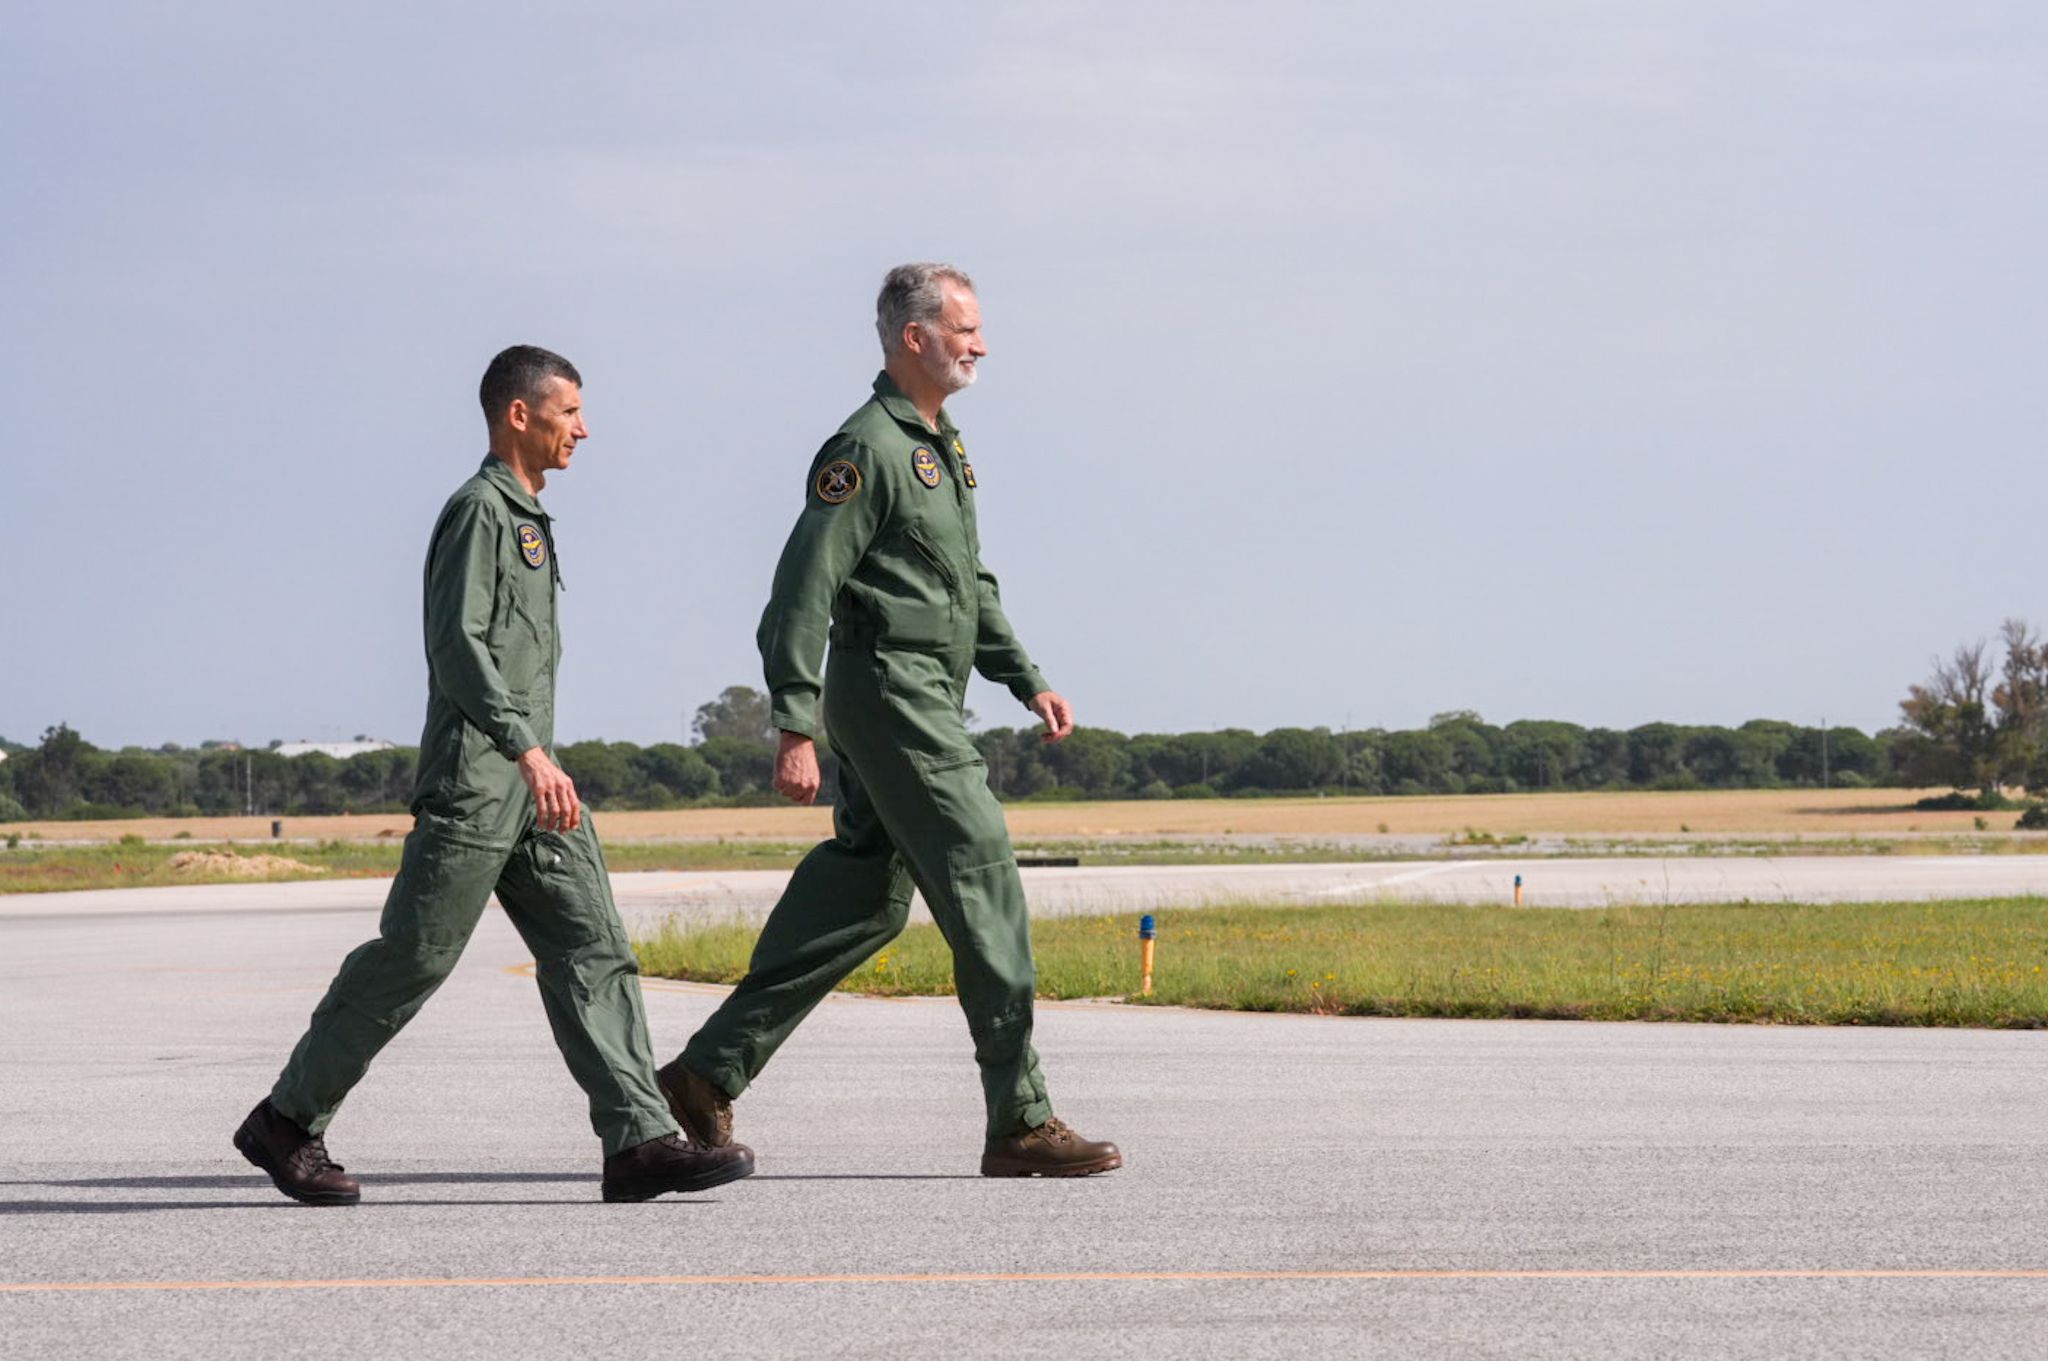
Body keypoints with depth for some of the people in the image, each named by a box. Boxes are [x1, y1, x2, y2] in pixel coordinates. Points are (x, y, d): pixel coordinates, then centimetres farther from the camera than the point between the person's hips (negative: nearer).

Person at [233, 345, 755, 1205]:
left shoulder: (524, 517, 20)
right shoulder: (477, 511, -10)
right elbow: (457, 645, -21)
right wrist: (528, 749, -30)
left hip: (531, 784, 9)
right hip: (473, 783, -9)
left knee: (590, 948, -3)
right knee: (412, 959, -4)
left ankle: (640, 1140, -10)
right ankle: (287, 1123, 8)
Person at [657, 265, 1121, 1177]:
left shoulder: (944, 446, 18)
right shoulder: (867, 449, -13)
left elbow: (971, 586, 28)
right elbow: (803, 588, -17)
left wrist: (1027, 680, 20)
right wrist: (796, 729, -21)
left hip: (926, 705, 10)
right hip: (891, 692, -10)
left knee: (863, 900, 11)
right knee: (986, 884, -10)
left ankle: (709, 1074, 16)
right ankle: (1020, 1122, -8)